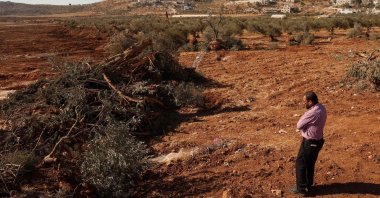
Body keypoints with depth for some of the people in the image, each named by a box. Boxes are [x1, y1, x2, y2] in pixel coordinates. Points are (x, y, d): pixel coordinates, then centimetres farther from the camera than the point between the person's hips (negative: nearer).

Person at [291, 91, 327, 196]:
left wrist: (304, 116, -5)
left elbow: (299, 125, -19)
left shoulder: (312, 113, -31)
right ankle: (308, 185, 35)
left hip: (309, 142, -9)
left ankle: (301, 188, 15)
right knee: (310, 164, 22)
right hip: (317, 140, 9)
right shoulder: (321, 108, 0)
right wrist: (304, 127, -2)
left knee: (300, 164, 6)